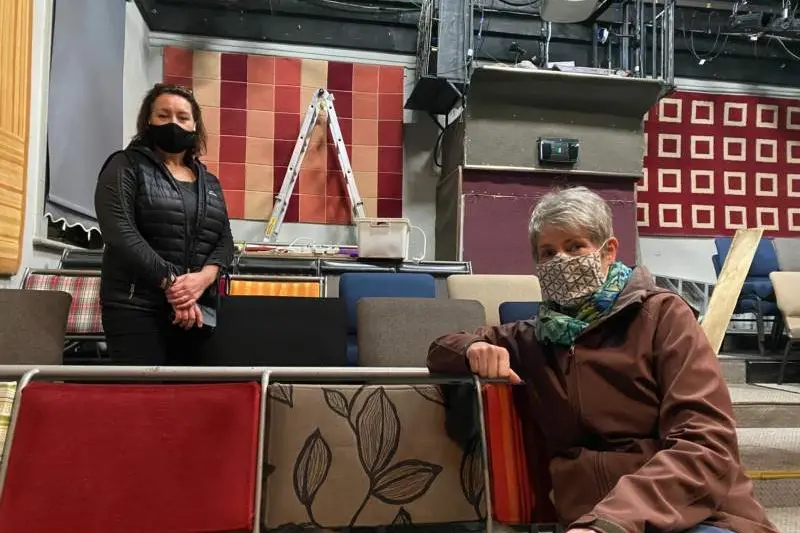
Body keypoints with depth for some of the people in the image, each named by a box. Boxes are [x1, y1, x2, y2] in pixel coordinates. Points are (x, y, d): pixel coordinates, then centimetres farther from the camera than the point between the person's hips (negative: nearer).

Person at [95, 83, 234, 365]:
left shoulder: (209, 182, 17)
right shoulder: (126, 166, 3)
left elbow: (225, 240, 8)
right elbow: (120, 232, -11)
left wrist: (203, 278, -13)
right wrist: (170, 283, -19)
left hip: (197, 309, 5)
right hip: (136, 307, -4)